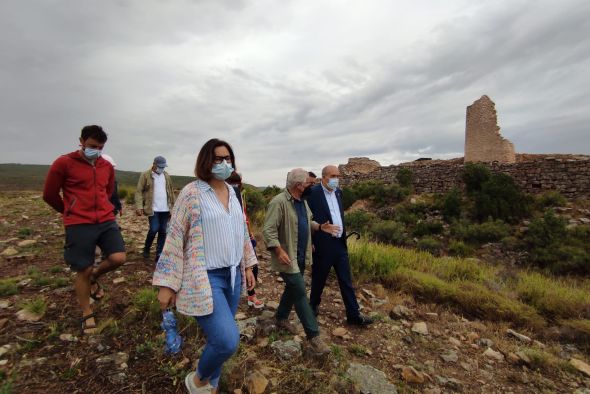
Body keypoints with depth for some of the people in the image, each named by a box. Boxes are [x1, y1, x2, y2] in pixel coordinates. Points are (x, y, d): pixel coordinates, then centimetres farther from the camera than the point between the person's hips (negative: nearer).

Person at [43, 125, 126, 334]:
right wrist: (70, 212, 15)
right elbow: (49, 195, 3)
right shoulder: (64, 163, -5)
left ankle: (94, 277, 26)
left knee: (118, 258, -10)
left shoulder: (107, 166, 9)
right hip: (79, 225, -4)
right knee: (83, 270, 5)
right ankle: (87, 314, 27)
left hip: (106, 221, 4)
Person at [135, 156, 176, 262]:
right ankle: (146, 249, 21)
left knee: (163, 231, 5)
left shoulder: (167, 176, 13)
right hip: (153, 209, -4)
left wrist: (173, 206, 11)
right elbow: (139, 191, -6)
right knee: (154, 229, -7)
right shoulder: (145, 175, -1)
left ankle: (159, 254, 15)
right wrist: (139, 206, -16)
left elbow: (170, 192, 16)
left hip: (165, 209, 4)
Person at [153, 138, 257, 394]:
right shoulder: (192, 193, -11)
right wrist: (167, 284, -10)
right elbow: (174, 238, -10)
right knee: (227, 340, -12)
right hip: (205, 278, -6)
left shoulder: (232, 193, 8)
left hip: (233, 275, 6)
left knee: (220, 338, 15)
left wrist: (248, 266, 16)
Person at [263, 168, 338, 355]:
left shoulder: (303, 202, 8)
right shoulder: (278, 202, -20)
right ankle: (313, 335, 9)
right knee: (300, 293, -3)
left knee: (292, 289, 21)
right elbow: (268, 230, -22)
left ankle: (281, 318, 42)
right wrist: (279, 250, -30)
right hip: (287, 257, -9)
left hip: (301, 256, 9)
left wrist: (320, 226, 4)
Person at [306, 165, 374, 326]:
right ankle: (314, 305, 39)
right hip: (322, 245, -6)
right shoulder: (313, 193, -14)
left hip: (340, 243, 6)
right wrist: (310, 242, -14)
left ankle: (353, 314, 25)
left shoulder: (338, 192, 8)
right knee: (319, 278, 14)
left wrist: (344, 233, 14)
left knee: (346, 280, 13)